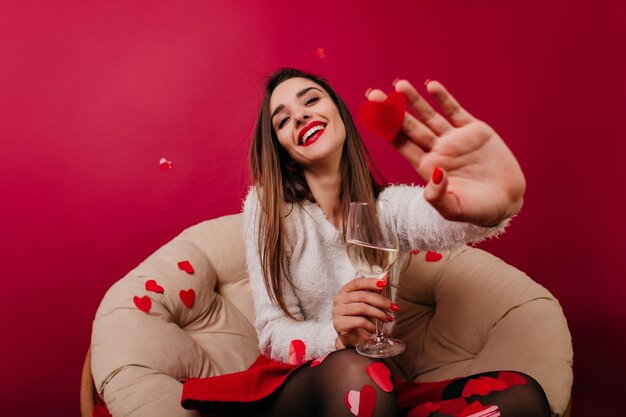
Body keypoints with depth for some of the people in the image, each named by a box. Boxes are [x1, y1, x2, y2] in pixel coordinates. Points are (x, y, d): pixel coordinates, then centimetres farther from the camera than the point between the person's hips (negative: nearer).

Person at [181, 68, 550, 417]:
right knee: (352, 370, -37)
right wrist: (336, 334, -33)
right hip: (291, 386, -3)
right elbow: (273, 333, -11)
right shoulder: (267, 206, -8)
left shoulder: (389, 205, -3)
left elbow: (447, 220, -28)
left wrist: (494, 204, -53)